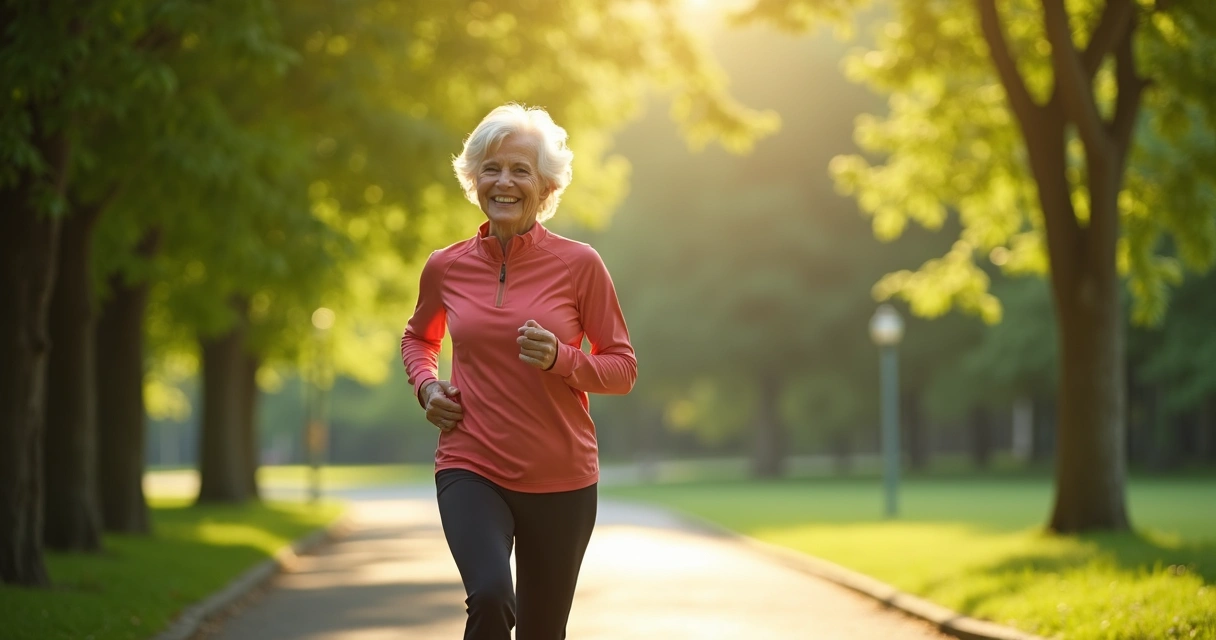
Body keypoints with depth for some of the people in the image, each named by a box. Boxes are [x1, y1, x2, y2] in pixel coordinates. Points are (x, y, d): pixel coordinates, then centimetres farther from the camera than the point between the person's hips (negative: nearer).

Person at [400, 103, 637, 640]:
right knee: (490, 597, -28)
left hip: (560, 479, 0)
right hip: (471, 469, 0)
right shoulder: (446, 268, 1)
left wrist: (559, 360, -18)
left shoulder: (578, 264, -5)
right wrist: (426, 385, 2)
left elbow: (623, 368, 1)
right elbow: (418, 337, 22)